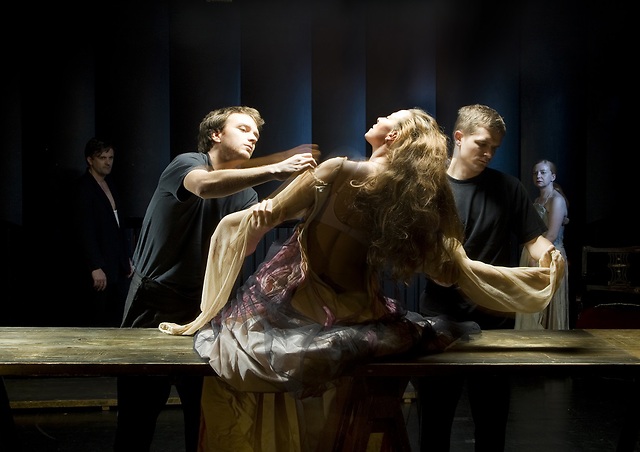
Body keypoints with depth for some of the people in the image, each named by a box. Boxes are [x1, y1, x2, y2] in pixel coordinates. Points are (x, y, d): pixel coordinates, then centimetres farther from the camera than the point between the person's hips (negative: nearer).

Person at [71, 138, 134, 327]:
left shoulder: (109, 184, 15)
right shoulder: (84, 187, -10)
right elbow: (85, 231, -16)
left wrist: (127, 258, 14)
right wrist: (96, 268, -20)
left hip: (119, 266, 8)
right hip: (100, 267, -7)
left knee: (117, 318, 7)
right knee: (94, 319, -1)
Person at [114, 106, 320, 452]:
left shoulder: (244, 192, 8)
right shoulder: (186, 163, -10)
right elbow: (206, 186, -36)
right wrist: (275, 170, -43)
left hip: (200, 305, 5)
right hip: (153, 303, -5)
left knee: (207, 415, 4)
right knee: (137, 419, 1)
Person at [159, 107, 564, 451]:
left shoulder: (340, 171, -13)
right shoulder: (421, 204, -3)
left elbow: (266, 216, -9)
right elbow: (456, 269, 3)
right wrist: (543, 274, 15)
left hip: (289, 305, -4)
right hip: (349, 319, 4)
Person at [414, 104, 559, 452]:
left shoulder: (507, 188, 5)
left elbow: (534, 240, 3)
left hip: (495, 318, 1)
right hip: (439, 316, -1)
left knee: (492, 417, 11)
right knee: (433, 417, 9)